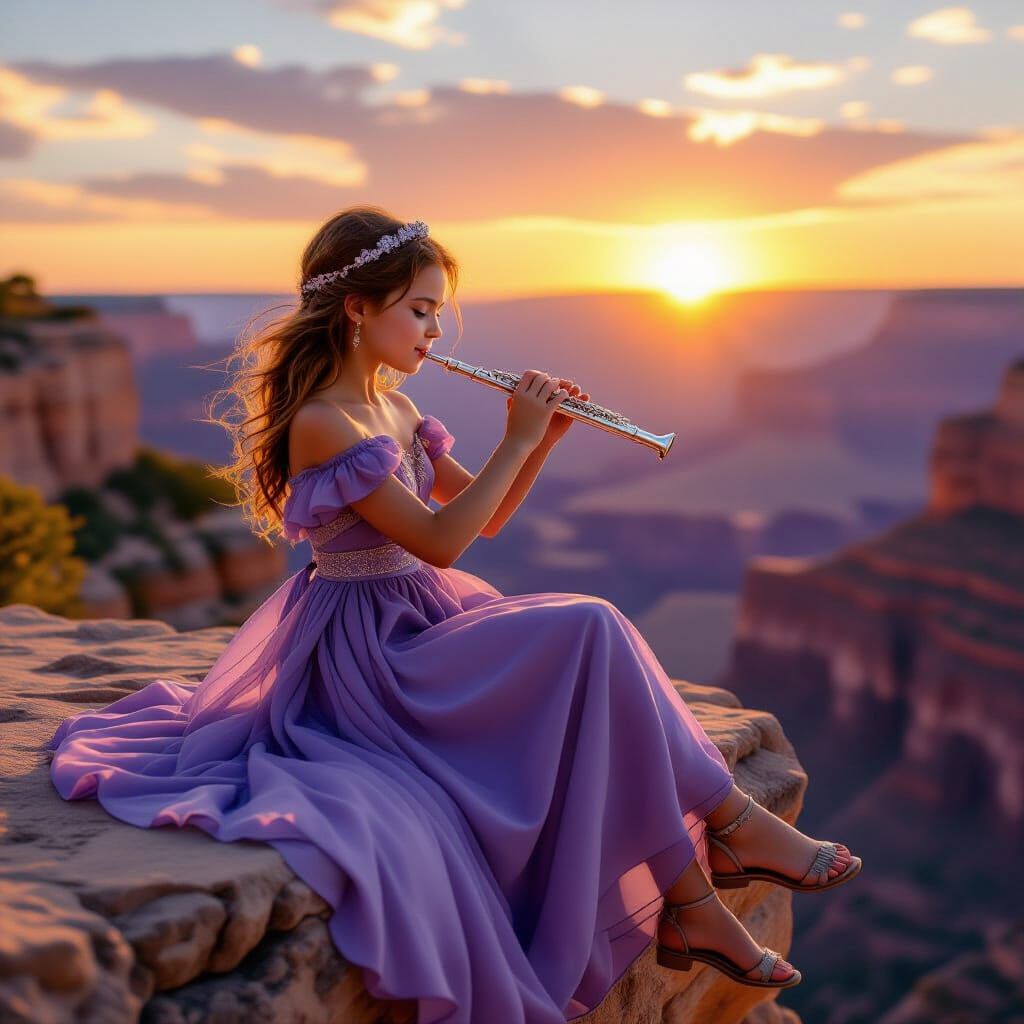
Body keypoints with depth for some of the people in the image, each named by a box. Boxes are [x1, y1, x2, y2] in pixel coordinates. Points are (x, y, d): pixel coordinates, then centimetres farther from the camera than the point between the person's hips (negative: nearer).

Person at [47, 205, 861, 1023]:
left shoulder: (395, 410, 10)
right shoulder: (322, 423, -17)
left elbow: (486, 517, 16)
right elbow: (440, 540, -22)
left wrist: (545, 438, 2)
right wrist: (518, 439, -16)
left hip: (424, 618, 9)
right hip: (370, 644, -9)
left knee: (599, 664, -8)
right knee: (591, 632, -22)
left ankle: (689, 907, -7)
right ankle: (730, 822, -6)